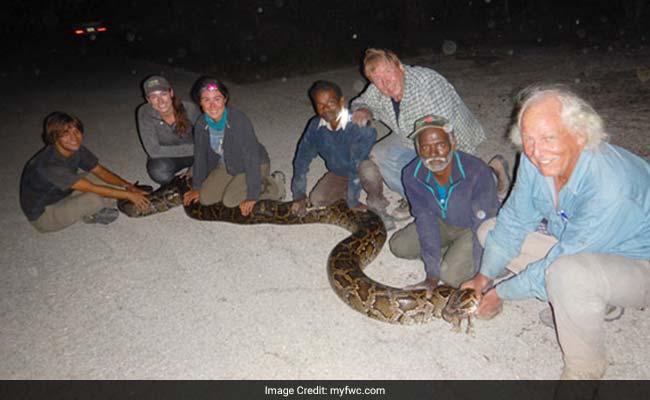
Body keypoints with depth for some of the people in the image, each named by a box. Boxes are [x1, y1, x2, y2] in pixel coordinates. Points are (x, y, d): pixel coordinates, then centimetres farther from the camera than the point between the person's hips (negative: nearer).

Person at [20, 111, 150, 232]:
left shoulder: (76, 149, -11)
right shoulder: (50, 165, -35)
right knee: (94, 199, -31)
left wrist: (127, 185, -18)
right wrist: (128, 195, -29)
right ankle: (92, 215, 1)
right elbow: (91, 188, -34)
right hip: (42, 216, -8)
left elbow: (100, 171, -2)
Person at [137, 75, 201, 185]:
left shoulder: (190, 109, -22)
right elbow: (154, 151, -27)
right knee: (159, 171, -36)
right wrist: (192, 148, -31)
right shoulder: (144, 113, -22)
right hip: (165, 157, -2)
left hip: (191, 155, 2)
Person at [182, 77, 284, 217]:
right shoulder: (201, 124, -13)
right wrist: (196, 187, 8)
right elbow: (200, 155, 2)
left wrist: (252, 196, -28)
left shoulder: (239, 120, -32)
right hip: (227, 166, 6)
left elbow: (251, 159, -30)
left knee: (230, 200, -21)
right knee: (205, 198, -5)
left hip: (256, 165, -6)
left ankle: (273, 185, -2)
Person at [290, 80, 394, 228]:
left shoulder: (357, 126, -33)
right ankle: (346, 191, 12)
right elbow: (302, 159, -8)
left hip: (361, 170, -5)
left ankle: (377, 205, -10)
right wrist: (299, 195, -9)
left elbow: (356, 166, -33)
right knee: (316, 200, -16)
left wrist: (352, 201, -29)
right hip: (338, 174, 5)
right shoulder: (315, 126, -17)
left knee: (367, 170, -39)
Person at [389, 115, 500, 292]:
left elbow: (484, 227, -30)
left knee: (451, 274, -23)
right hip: (445, 223, 5)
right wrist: (432, 276, -20)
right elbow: (426, 221, -19)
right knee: (399, 246, -6)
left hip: (474, 228, -4)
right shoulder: (412, 176, -22)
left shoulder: (477, 171, -36)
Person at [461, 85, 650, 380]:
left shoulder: (611, 188, -36)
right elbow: (514, 221, -2)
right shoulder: (535, 160, -15)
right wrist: (485, 276, -4)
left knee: (568, 273, -40)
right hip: (573, 248, 8)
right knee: (490, 230, 0)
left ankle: (585, 368, -9)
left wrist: (501, 292, -18)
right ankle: (596, 302, 6)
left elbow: (560, 262, -30)